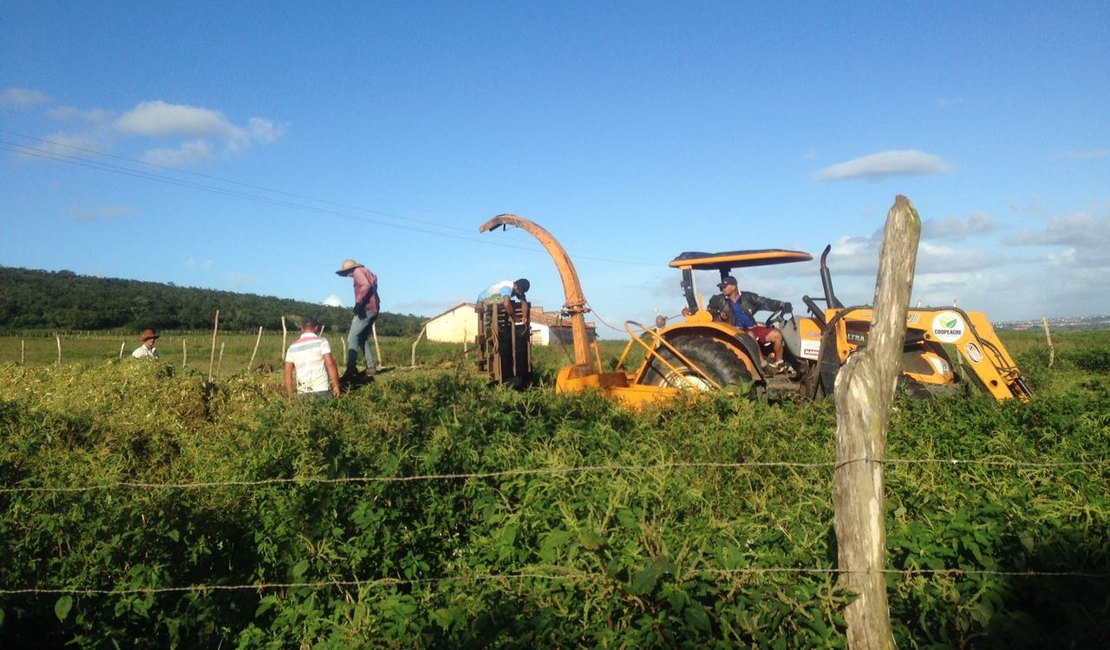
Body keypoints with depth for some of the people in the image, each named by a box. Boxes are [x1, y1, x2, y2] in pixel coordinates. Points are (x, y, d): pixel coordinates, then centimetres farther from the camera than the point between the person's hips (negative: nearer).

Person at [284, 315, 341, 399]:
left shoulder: (293, 347, 12)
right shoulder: (321, 341, 0)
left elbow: (287, 372, 12)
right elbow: (330, 364, -9)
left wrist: (290, 395, 17)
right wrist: (336, 385, -3)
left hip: (302, 393, 4)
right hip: (321, 390, -4)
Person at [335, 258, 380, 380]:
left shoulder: (358, 271, -2)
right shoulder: (367, 272, 24)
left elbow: (366, 285, -19)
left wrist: (358, 302, -23)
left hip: (366, 308, -10)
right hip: (373, 309, 10)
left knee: (352, 337, -12)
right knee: (363, 339, 14)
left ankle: (351, 369, -21)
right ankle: (370, 368, 11)